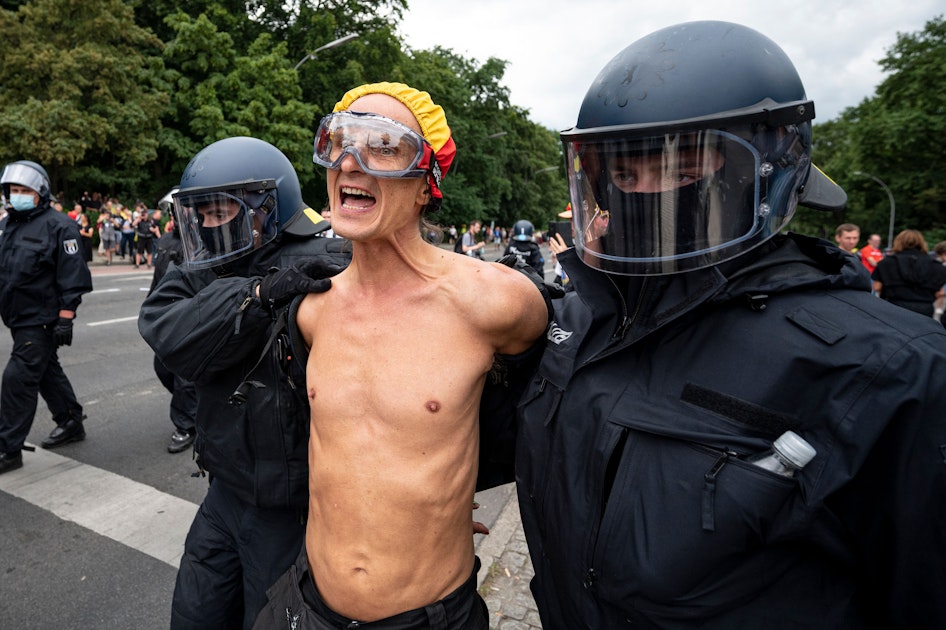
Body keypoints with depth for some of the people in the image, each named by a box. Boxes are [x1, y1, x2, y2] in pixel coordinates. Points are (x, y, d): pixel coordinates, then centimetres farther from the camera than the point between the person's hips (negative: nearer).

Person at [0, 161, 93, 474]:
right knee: (47, 372, 17)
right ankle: (71, 422, 32)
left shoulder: (58, 226, -12)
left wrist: (65, 318, -19)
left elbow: (72, 276, -16)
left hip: (41, 320, -8)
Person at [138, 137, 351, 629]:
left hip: (293, 509, -7)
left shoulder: (318, 268, -21)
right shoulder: (203, 274, 1)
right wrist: (259, 293, -30)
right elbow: (166, 333, -20)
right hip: (228, 492, 7)